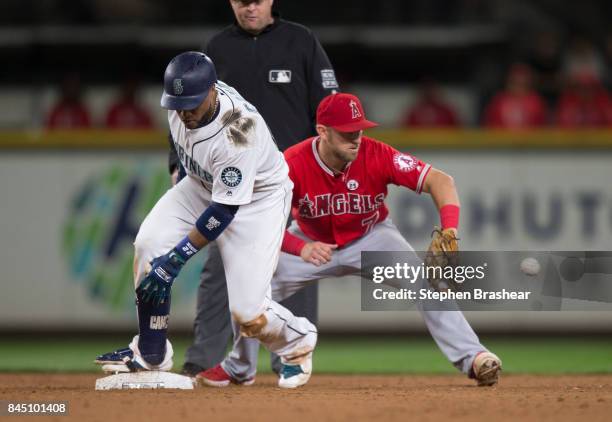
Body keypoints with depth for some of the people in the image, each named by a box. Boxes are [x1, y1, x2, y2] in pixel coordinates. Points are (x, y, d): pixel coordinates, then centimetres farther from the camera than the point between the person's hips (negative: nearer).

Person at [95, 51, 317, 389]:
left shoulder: (238, 131, -38)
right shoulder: (181, 104, -18)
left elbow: (225, 210, -32)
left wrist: (177, 257, -30)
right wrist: (181, 170, 24)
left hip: (257, 199, -7)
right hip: (202, 183, 7)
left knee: (245, 308, -14)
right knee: (149, 243, -15)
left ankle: (297, 342, 21)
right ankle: (151, 353, -1)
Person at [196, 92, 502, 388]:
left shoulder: (376, 155, -29)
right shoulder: (293, 163, -29)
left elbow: (439, 180, -32)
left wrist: (449, 230, -49)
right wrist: (301, 248, -49)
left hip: (371, 236, -1)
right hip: (311, 240, 1)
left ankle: (471, 358, -25)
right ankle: (238, 367, 15)